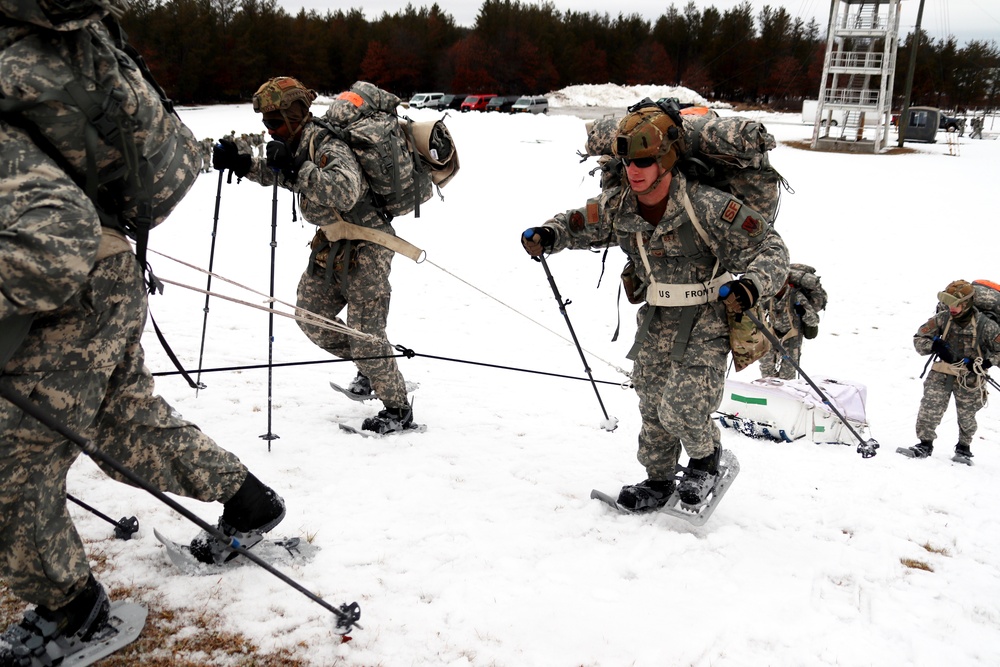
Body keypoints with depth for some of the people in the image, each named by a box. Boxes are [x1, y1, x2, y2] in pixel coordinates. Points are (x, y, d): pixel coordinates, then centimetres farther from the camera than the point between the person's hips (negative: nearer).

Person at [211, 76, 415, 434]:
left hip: (365, 245, -10)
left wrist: (296, 168, -38)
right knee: (310, 314, 12)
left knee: (363, 331, -10)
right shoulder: (297, 144, 6)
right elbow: (275, 173, 22)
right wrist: (241, 163, 5)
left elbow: (345, 192, -38)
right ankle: (371, 369, 30)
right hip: (331, 245, 10)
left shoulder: (328, 145, -22)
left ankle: (397, 409, 6)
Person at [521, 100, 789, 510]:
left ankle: (706, 455, 20)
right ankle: (658, 480, 35)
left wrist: (752, 285, -37)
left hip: (707, 320, -5)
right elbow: (580, 224, 10)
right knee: (652, 406, 13)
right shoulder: (617, 205, -8)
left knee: (681, 409, -15)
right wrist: (548, 236, -11)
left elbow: (769, 246, -17)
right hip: (657, 321, 6)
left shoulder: (707, 207, -24)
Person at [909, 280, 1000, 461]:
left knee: (966, 415, 12)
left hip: (970, 378, -1)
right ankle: (926, 443, 1)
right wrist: (935, 346, -18)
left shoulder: (985, 325, -13)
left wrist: (985, 363, -16)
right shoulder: (942, 318, -7)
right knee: (930, 408, -12)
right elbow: (919, 339, 0)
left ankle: (964, 445, 36)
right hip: (942, 373, 1)